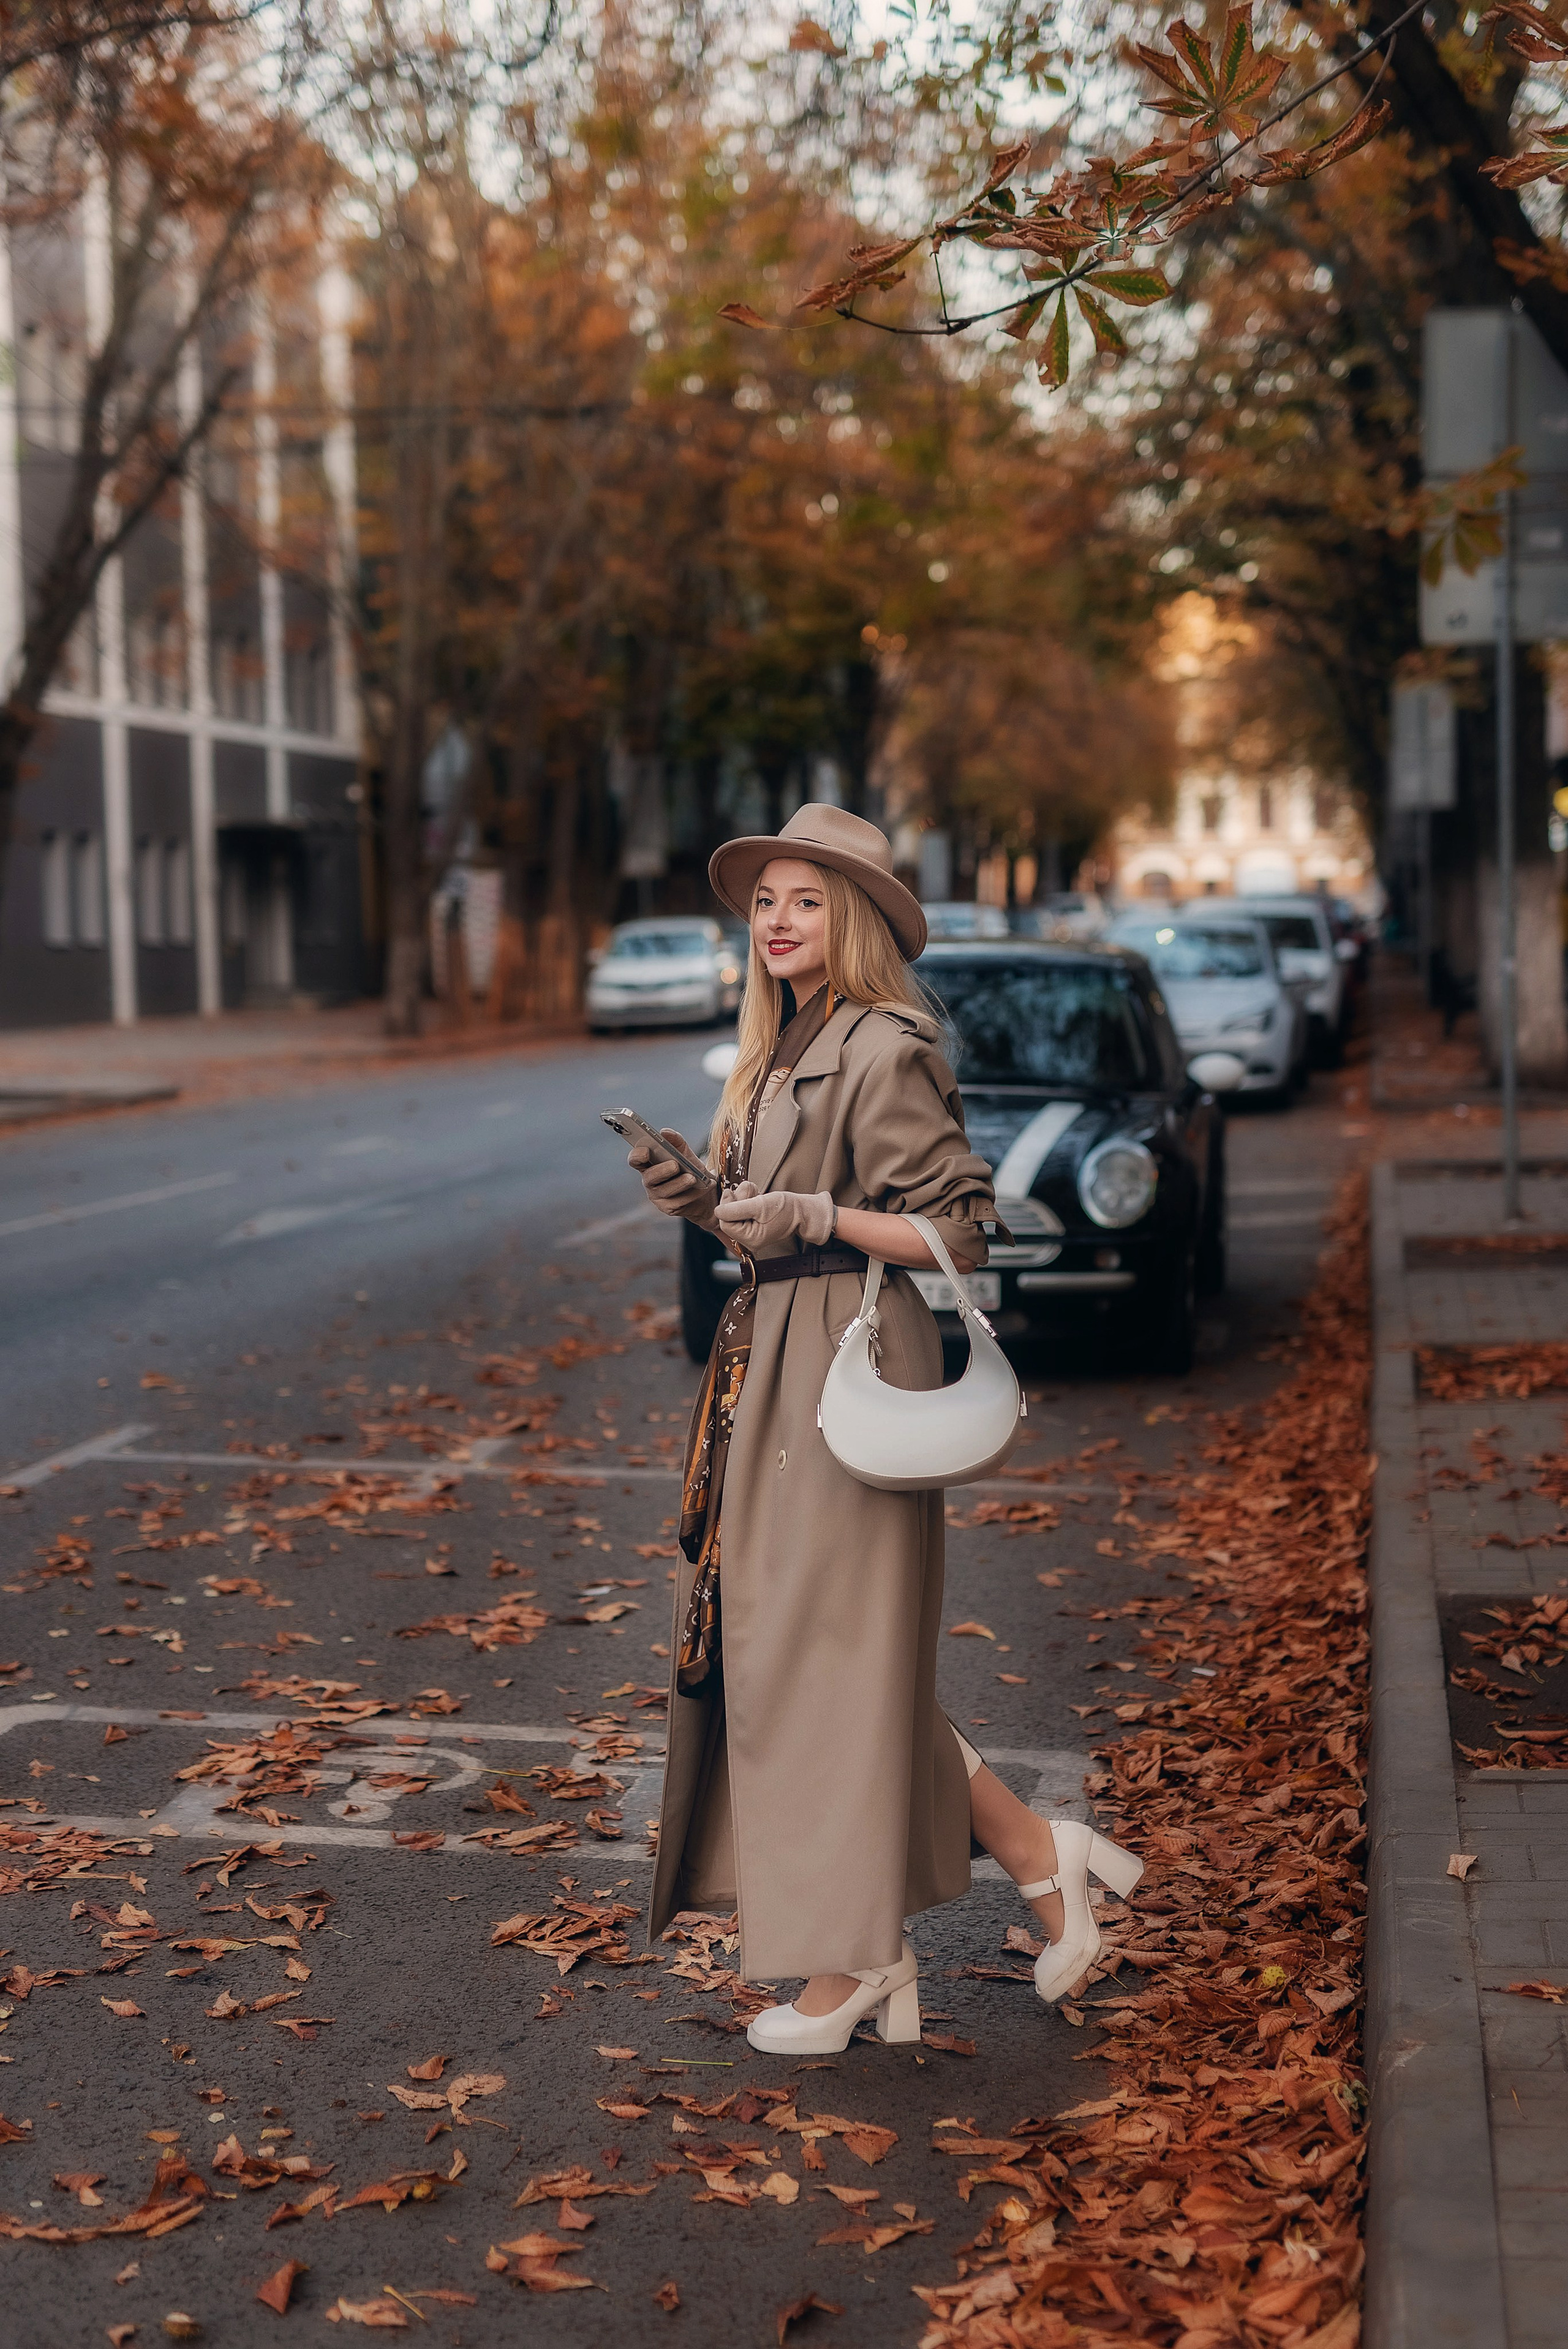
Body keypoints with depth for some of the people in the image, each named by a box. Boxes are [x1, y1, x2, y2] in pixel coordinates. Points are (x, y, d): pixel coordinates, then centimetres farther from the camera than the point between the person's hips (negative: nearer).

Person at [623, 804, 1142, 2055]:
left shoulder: (883, 1051, -13)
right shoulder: (787, 1050, 15)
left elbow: (959, 1232, -15)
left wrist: (812, 1217, -22)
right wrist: (707, 1199, 4)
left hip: (847, 1365, -10)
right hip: (776, 1359, 10)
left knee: (824, 1648, -3)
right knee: (774, 1643, 11)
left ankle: (854, 1960, 12)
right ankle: (1039, 1854, 20)